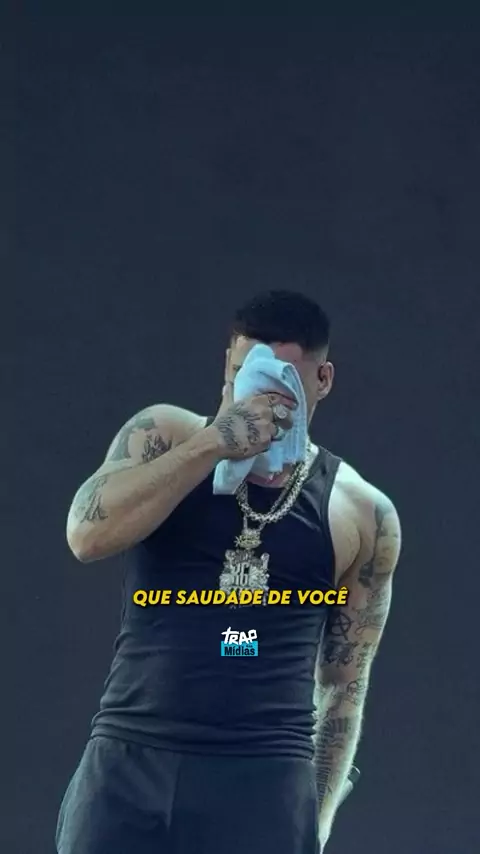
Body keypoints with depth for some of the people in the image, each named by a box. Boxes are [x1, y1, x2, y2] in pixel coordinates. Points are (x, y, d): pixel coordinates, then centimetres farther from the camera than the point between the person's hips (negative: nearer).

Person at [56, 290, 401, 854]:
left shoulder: (362, 516, 7)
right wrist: (212, 444, -15)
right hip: (127, 766, 0)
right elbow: (88, 535, -12)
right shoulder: (165, 436, 6)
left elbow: (343, 686, 12)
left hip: (265, 782, 0)